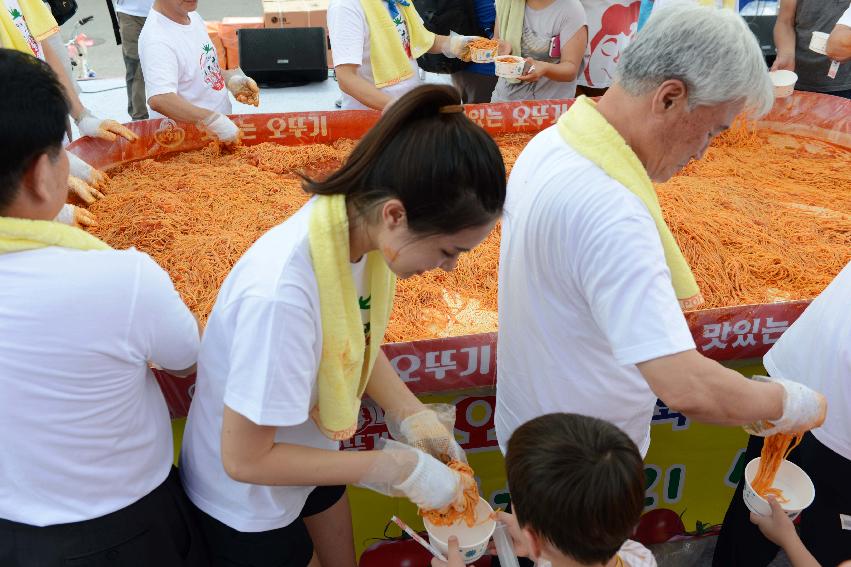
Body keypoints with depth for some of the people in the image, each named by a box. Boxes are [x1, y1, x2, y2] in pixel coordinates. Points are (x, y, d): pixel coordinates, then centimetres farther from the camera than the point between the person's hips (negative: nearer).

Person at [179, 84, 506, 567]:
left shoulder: (359, 228, -19)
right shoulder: (282, 293, -40)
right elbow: (244, 459, -28)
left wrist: (410, 415, -10)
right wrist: (391, 468, -24)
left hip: (307, 452, 6)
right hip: (247, 501, -6)